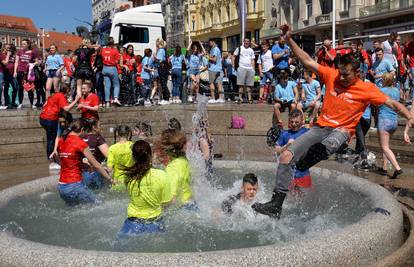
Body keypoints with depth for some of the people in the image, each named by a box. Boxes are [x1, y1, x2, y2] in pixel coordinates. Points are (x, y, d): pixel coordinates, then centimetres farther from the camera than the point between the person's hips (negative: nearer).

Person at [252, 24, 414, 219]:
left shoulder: (367, 89, -4)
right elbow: (307, 61, 5)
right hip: (320, 127, 2)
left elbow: (392, 103, -3)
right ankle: (276, 205, -9)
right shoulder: (331, 75, 3)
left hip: (341, 131, -2)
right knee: (286, 156, -11)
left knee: (329, 143, -43)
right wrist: (289, 40, 0)